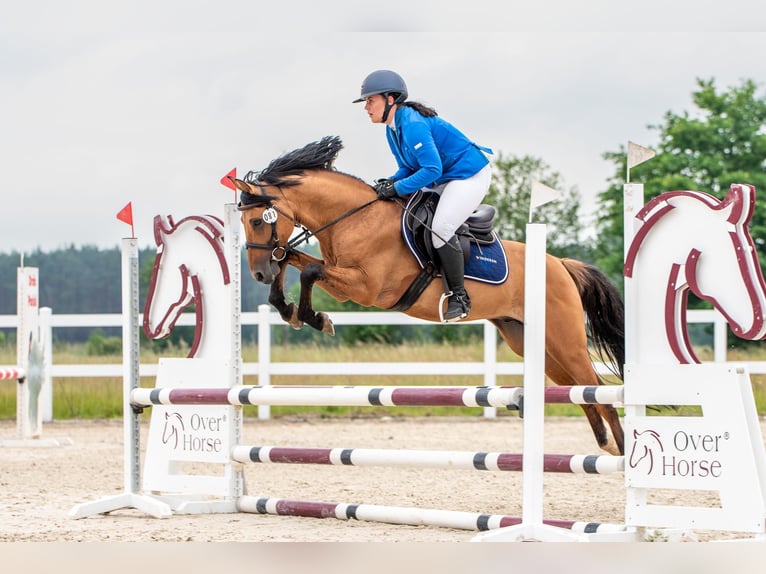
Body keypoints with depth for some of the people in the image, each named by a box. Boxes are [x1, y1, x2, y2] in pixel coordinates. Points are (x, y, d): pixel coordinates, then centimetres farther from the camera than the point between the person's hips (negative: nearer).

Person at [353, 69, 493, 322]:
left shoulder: (412, 124, -25)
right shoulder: (393, 128, 6)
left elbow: (432, 170, -29)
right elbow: (409, 168, 14)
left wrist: (397, 188, -26)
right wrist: (390, 182, -7)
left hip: (470, 175, -11)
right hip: (444, 180, 11)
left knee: (440, 228, -23)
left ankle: (459, 297, -12)